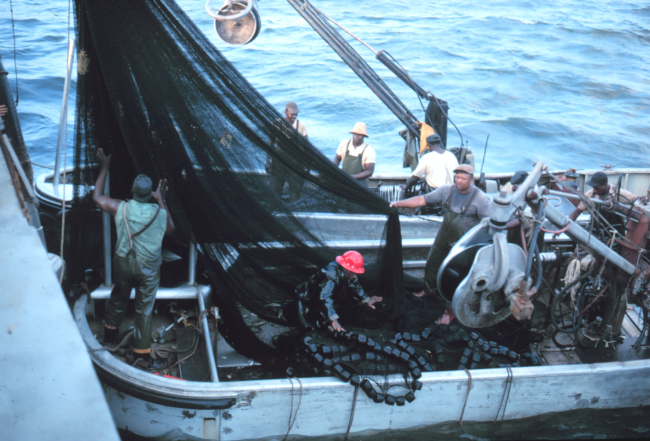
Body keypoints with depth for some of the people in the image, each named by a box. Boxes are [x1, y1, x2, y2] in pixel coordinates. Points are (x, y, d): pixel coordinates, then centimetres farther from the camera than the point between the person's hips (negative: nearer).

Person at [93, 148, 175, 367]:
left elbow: (97, 196, 3)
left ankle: (110, 333, 48)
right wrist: (162, 201, 9)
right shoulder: (160, 213, -16)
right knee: (145, 308, 10)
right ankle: (142, 353, 17)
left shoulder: (121, 208, -16)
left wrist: (104, 167, 8)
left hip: (123, 263, 1)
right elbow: (170, 229, 7)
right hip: (149, 268, -1)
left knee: (118, 298, 26)